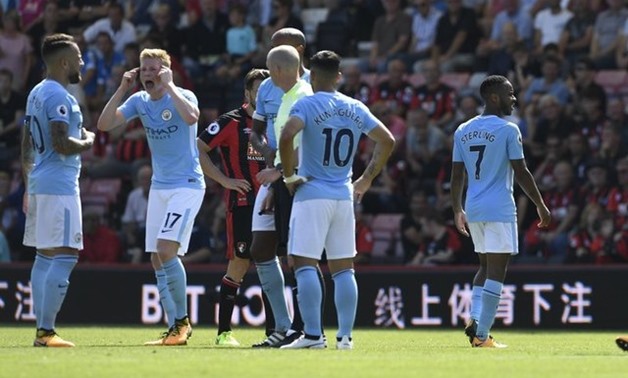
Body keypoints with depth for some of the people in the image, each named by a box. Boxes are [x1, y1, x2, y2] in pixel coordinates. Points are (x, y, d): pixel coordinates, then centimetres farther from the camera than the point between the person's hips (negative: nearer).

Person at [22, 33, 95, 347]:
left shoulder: (36, 93, 17)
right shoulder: (58, 96, -14)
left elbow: (27, 145, 21)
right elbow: (61, 144, -23)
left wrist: (29, 186, 26)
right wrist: (88, 142, -5)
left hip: (39, 182, 10)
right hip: (59, 186, -10)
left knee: (45, 257, 11)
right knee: (65, 257, -11)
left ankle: (42, 330, 11)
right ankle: (46, 331, -14)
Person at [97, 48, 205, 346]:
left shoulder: (182, 97, -11)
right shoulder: (139, 101, 6)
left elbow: (191, 117, -34)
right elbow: (104, 124, -2)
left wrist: (168, 86, -26)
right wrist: (122, 89, -8)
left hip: (187, 185, -7)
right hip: (159, 187, 7)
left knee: (166, 250, -20)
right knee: (157, 259, 3)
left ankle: (182, 320, -9)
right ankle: (175, 330, 9)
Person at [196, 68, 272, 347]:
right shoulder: (231, 122, -3)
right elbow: (198, 149, -6)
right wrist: (225, 180, -11)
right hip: (242, 203, -5)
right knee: (239, 264, -7)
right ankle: (224, 331, 0)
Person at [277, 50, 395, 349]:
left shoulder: (307, 105, -7)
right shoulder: (356, 108, 9)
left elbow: (286, 137, -24)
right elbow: (387, 141, 12)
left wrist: (289, 176, -12)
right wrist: (366, 179, 17)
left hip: (312, 193, -5)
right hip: (344, 195, 5)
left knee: (305, 264, -4)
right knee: (343, 268, 9)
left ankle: (312, 334, -10)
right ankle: (345, 336, 7)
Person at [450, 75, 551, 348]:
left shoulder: (462, 131, 9)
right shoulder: (508, 130, -9)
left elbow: (457, 176, 11)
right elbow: (521, 173, -9)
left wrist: (457, 210, 19)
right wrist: (541, 205, -1)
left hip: (473, 209, 7)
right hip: (499, 209, -6)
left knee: (486, 266, 20)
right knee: (496, 271, -4)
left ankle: (475, 319, 3)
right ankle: (482, 335, -8)